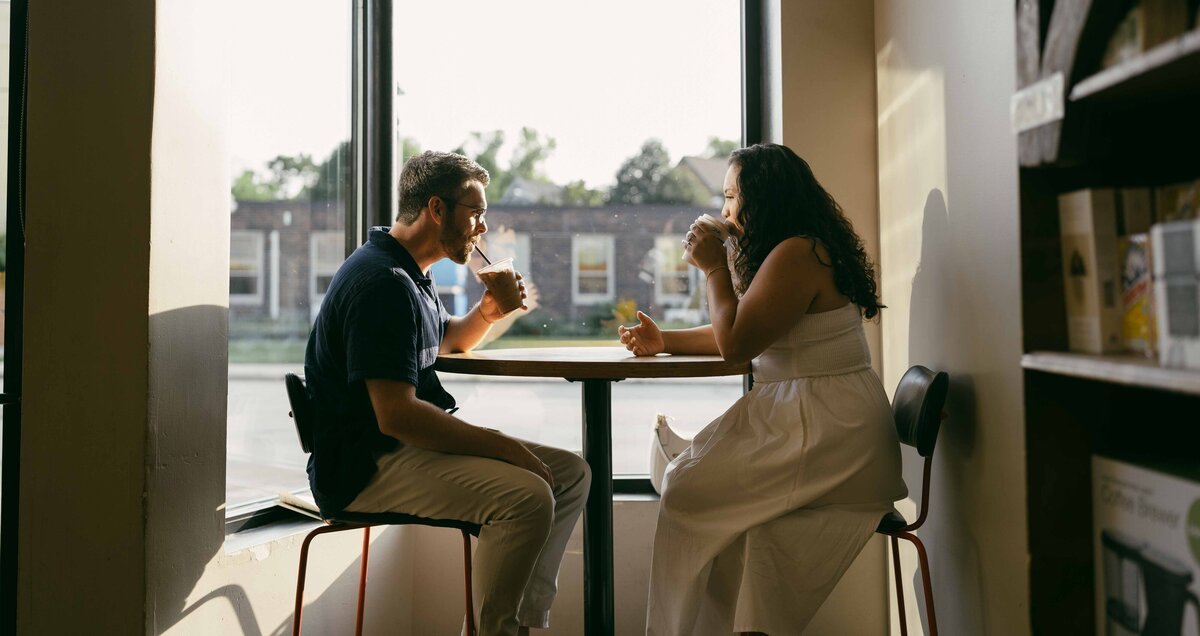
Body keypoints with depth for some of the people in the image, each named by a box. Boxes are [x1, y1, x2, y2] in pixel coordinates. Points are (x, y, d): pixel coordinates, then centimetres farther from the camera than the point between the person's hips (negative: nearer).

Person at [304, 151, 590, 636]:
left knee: (571, 473, 3)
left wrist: (486, 313, 10)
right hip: (364, 468, -11)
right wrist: (506, 447, -20)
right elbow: (396, 415, -25)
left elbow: (446, 341, 34)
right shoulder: (383, 282, -18)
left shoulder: (409, 274, 16)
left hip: (410, 447, 11)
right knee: (527, 496, -30)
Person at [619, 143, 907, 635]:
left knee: (687, 489, -9)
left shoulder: (796, 254, -15)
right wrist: (664, 341, 17)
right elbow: (739, 334, 21)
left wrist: (714, 267, -6)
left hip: (828, 437, -10)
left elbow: (735, 343, -16)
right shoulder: (793, 252, 18)